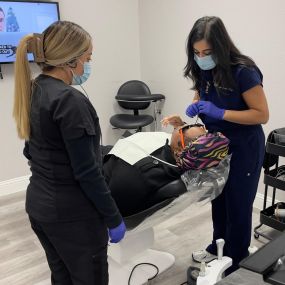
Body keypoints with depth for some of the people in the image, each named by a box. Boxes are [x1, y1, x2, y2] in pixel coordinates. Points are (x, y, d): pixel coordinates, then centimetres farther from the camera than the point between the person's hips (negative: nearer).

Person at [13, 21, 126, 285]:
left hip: (39, 204, 9)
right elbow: (86, 171, -22)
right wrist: (113, 218, -13)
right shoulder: (70, 100, -23)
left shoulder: (33, 91, 4)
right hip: (72, 213, -8)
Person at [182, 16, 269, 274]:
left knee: (237, 204, 7)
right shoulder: (202, 70, -4)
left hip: (244, 147, -6)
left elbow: (262, 114, -22)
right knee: (218, 198, 19)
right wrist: (196, 106, -11)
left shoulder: (243, 71, -24)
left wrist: (221, 113, -29)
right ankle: (218, 245, 41)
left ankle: (235, 261, 26)